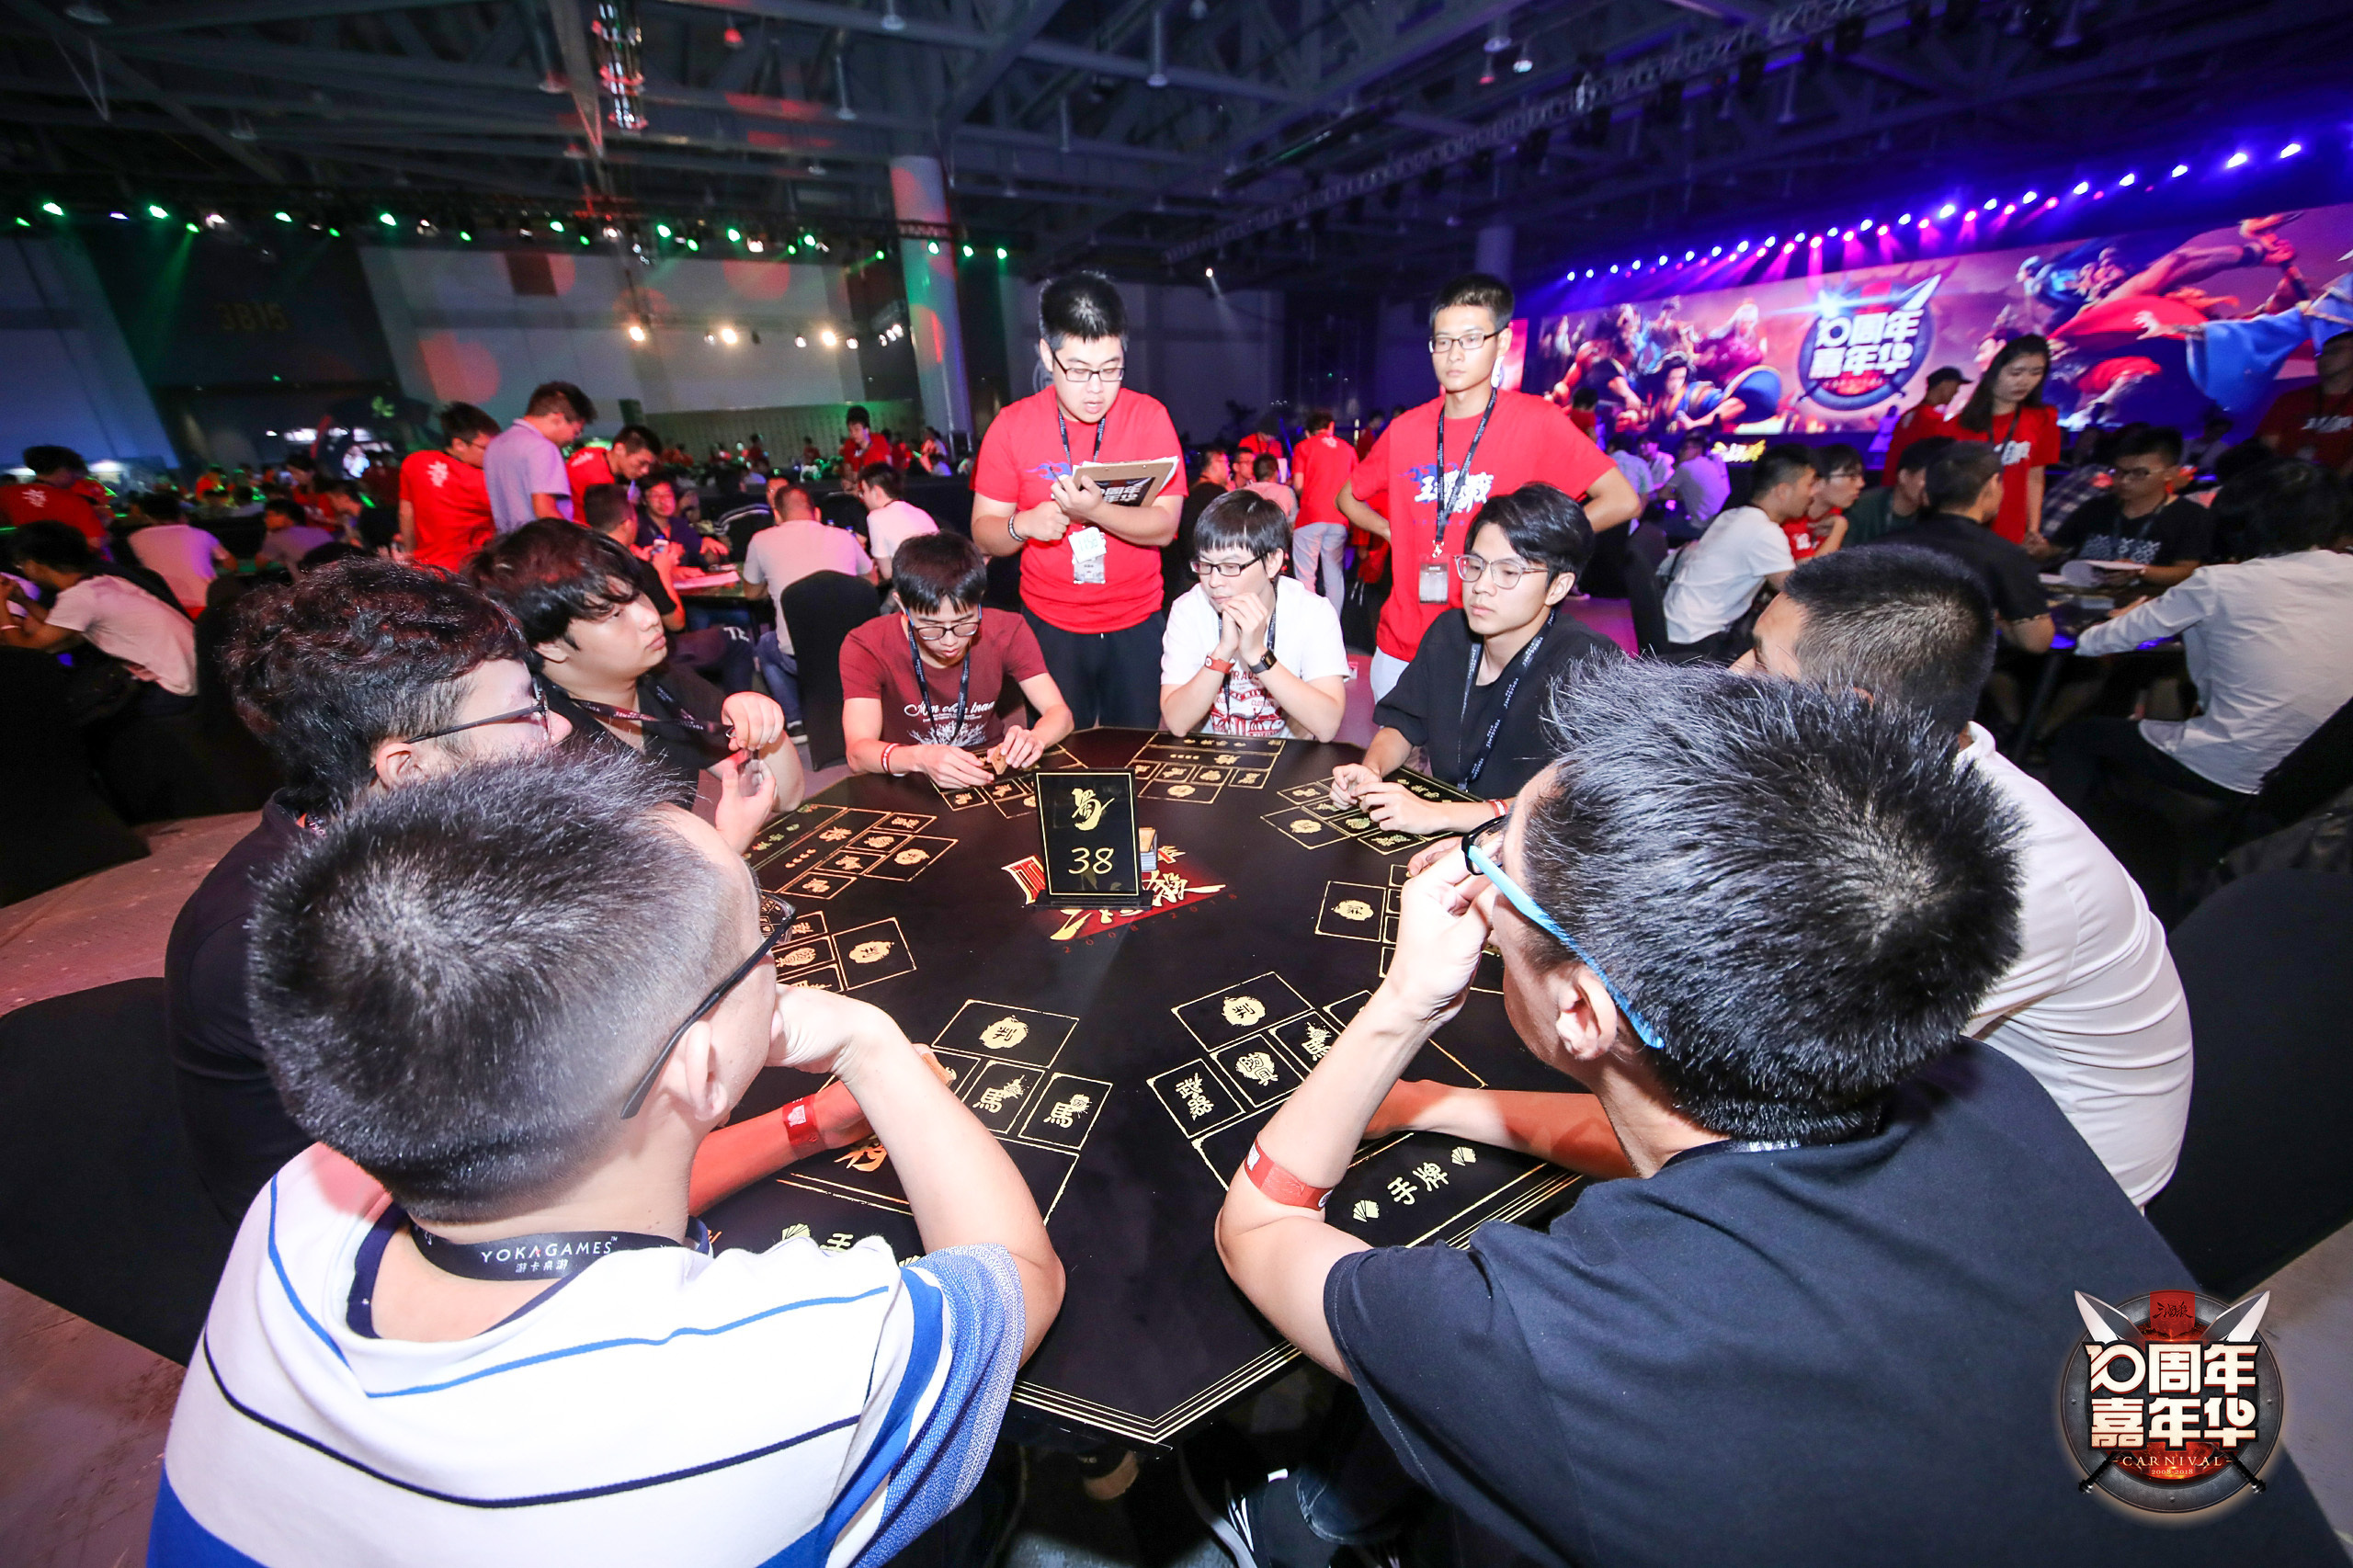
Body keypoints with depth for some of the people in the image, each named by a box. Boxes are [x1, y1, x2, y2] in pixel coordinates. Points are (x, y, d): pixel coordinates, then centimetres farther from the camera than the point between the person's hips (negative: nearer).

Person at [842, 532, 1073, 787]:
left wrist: (1033, 738, -34)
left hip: (989, 774, 2)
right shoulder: (867, 648, -14)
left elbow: (1060, 712, -12)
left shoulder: (1006, 631, -10)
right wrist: (920, 758, -44)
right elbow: (858, 753, -24)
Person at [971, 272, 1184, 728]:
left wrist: (1096, 510, -28)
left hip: (1137, 624, 0)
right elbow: (983, 533, -1)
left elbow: (1165, 526, -11)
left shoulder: (1149, 416, -3)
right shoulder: (1012, 426, -2)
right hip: (1050, 626, 0)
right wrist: (1022, 525, -23)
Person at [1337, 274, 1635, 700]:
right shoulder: (1405, 429, 6)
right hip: (1400, 647, 4)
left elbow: (1623, 501, -5)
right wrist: (1393, 532, 5)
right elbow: (1349, 497, 20)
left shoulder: (1535, 421, -5)